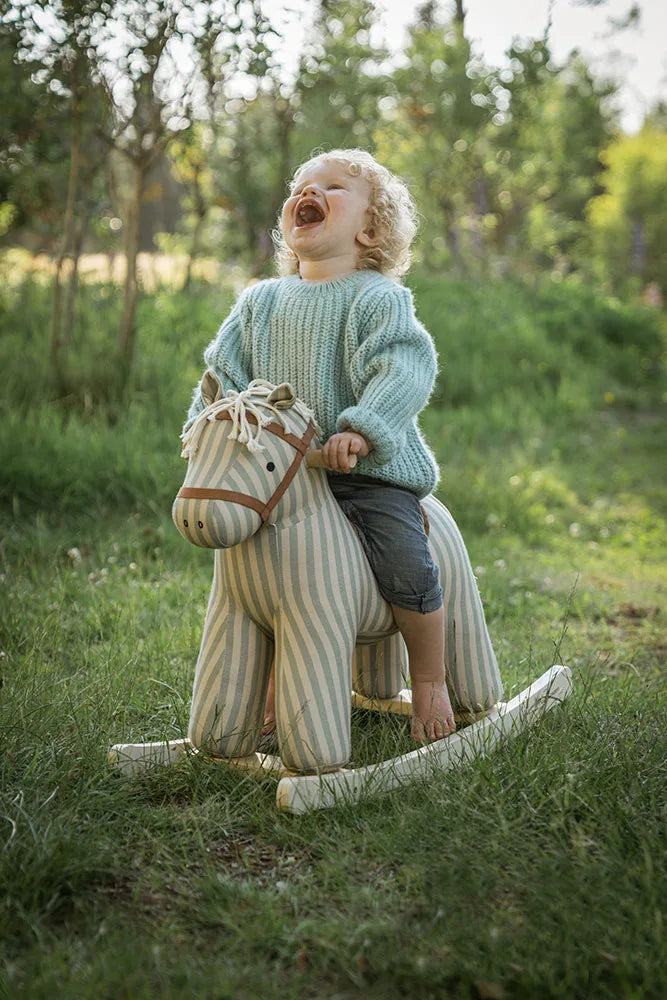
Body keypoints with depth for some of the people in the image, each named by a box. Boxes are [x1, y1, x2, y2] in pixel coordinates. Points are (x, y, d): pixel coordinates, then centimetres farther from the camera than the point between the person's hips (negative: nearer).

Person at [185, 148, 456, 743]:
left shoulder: (379, 298, -8)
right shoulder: (261, 302, 10)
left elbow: (403, 370, -20)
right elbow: (227, 372, 13)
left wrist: (361, 430, -32)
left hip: (372, 471, -5)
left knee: (408, 570, -18)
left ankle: (428, 682, 6)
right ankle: (279, 672, 27)